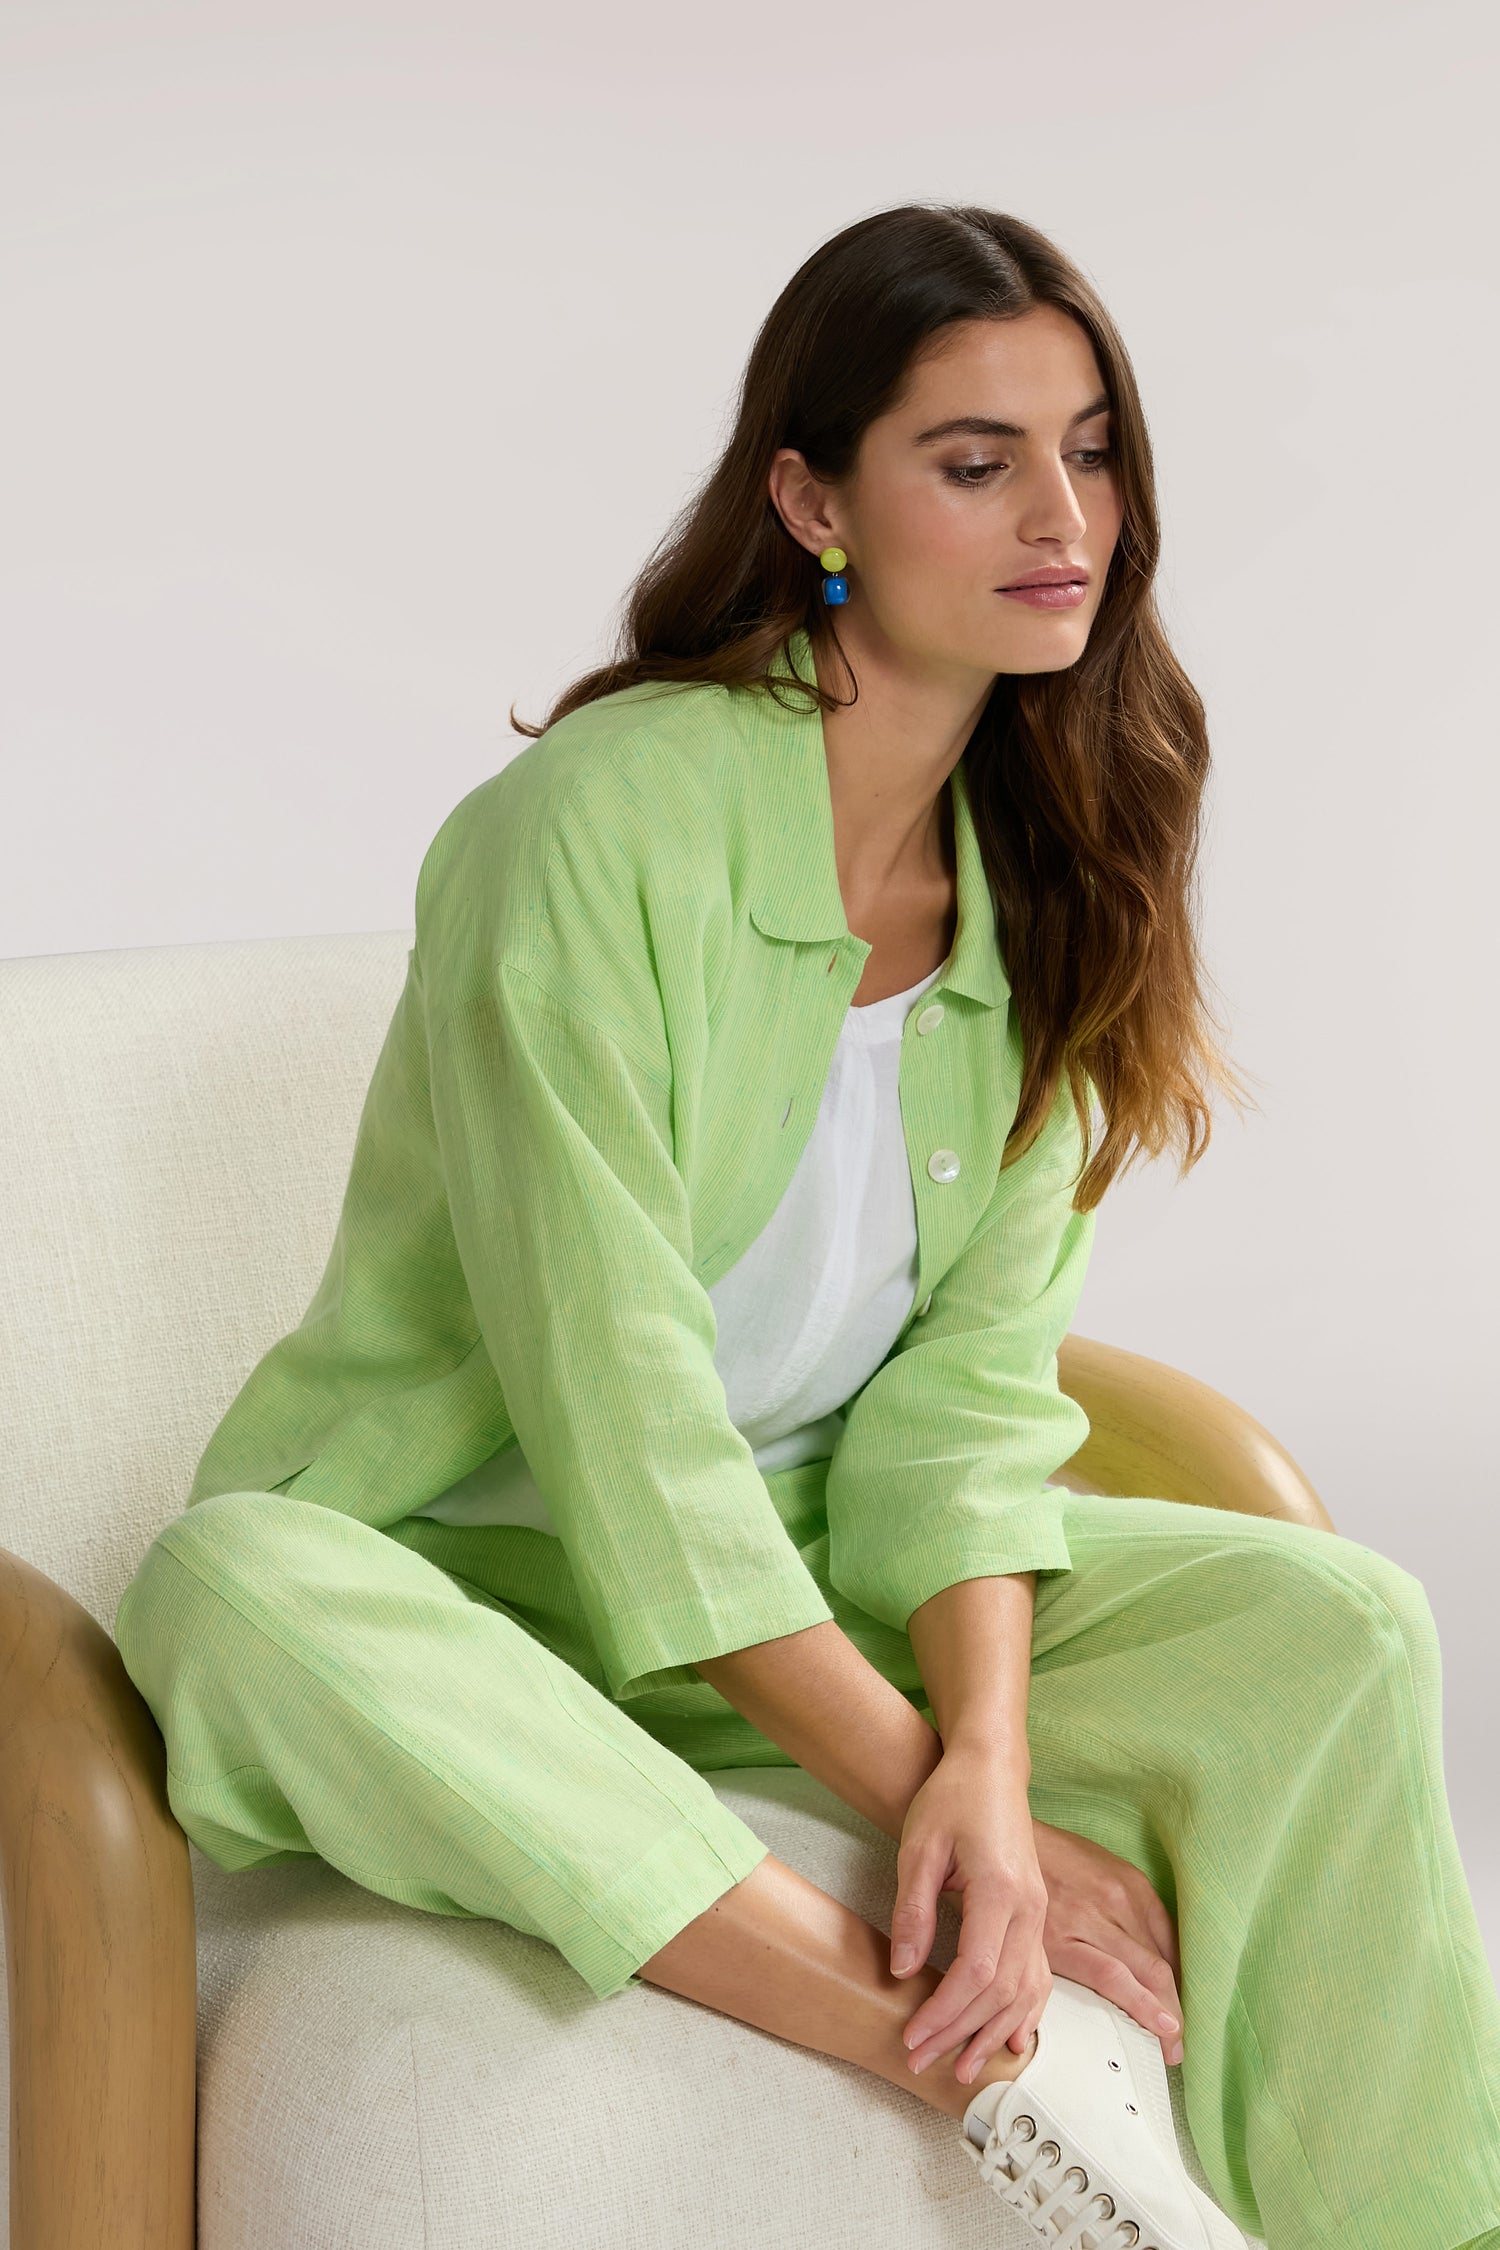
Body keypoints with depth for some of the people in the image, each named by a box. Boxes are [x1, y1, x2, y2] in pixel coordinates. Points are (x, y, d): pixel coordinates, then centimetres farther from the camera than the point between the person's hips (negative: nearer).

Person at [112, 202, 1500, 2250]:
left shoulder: (1043, 879, 1)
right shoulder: (598, 820, -19)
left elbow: (970, 1381, -7)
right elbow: (611, 1402, -23)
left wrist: (993, 1766, -24)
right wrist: (920, 1786, -23)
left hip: (813, 1570, 5)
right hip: (471, 1576, -4)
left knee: (1335, 1621, -16)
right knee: (227, 1591, -39)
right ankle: (1016, 2067, -38)